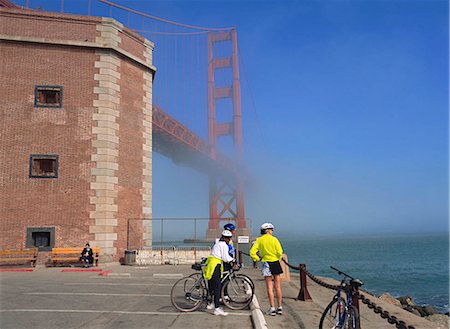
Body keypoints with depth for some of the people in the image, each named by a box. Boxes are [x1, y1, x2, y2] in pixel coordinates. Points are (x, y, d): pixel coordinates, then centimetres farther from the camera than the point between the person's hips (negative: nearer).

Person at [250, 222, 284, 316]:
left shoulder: (259, 240, 0)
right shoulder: (274, 239, -4)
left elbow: (252, 252, -8)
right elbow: (280, 252, -9)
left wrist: (257, 259, 6)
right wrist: (278, 259, 9)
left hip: (265, 263, 1)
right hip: (275, 263, -1)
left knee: (269, 287, 5)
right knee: (278, 286, 9)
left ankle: (272, 308, 4)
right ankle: (280, 307, 15)